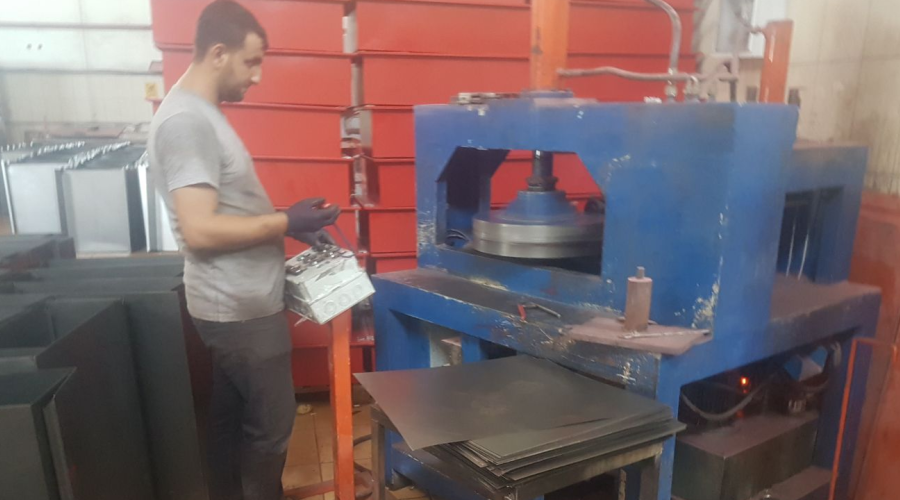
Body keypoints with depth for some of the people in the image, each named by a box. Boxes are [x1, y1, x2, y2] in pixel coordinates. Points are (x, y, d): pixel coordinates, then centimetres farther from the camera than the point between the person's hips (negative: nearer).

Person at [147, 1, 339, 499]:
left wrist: (287, 223, 9)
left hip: (236, 303, 10)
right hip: (242, 309, -10)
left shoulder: (200, 113, 11)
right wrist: (287, 222, -19)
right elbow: (200, 230, -26)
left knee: (230, 419, 21)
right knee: (270, 426, 4)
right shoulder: (187, 121, -21)